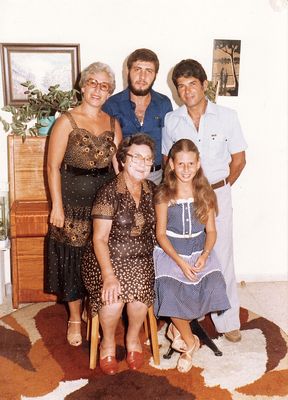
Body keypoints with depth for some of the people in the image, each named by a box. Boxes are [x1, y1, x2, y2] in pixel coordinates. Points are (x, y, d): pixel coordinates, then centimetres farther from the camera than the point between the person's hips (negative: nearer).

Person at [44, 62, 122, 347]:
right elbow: (53, 166, -8)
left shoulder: (112, 122, 8)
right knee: (73, 259, 5)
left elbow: (119, 163, 9)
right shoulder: (67, 121, -7)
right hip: (74, 197, -4)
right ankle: (75, 319, 23)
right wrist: (57, 206, -12)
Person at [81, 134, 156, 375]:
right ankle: (108, 342, 2)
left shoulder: (152, 191, 5)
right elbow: (100, 239, -15)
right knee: (114, 297, -29)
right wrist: (109, 276, -26)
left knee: (140, 290, -27)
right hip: (108, 258, -3)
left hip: (141, 259, 4)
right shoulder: (109, 193, -11)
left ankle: (133, 338, 3)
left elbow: (155, 228, 14)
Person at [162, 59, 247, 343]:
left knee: (221, 257, 4)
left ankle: (227, 321, 19)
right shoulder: (171, 120, 1)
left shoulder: (227, 117, -4)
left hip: (217, 195, -1)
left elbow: (239, 159, 4)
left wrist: (220, 188, 4)